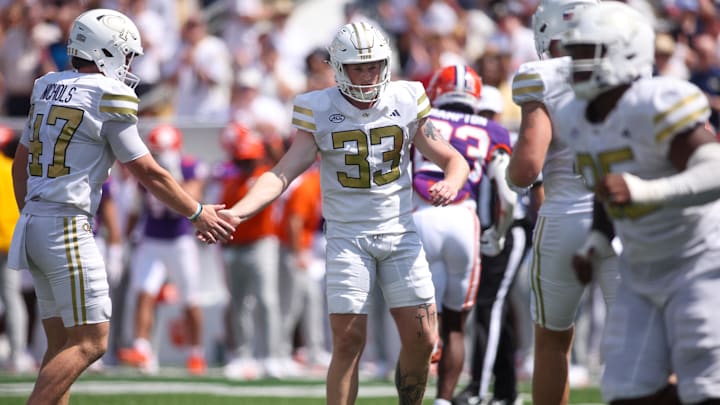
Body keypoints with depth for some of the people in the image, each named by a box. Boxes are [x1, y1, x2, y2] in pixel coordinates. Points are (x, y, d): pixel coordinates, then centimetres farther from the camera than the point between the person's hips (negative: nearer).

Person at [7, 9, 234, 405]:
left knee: (61, 343, 12)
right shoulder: (107, 96, -10)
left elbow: (20, 164, 22)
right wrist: (198, 213, 6)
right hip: (67, 225, -9)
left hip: (33, 222, 9)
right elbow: (148, 172, -5)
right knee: (89, 342, -6)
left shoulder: (49, 88, 13)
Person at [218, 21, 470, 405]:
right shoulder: (319, 111, -6)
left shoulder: (406, 103, -1)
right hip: (348, 238, -2)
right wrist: (235, 212, -28)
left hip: (399, 233, 2)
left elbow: (454, 160, 4)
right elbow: (282, 174, -12)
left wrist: (451, 183, -21)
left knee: (421, 340, -2)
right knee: (348, 343, -9)